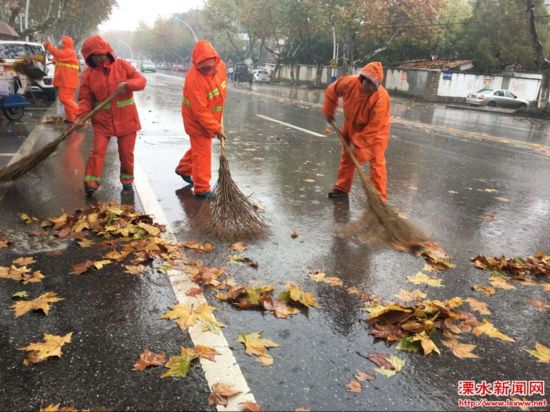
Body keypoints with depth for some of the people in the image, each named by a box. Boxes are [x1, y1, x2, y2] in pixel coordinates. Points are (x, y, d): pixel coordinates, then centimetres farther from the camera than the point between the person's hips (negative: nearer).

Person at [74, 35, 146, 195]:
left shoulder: (122, 65, -4)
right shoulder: (88, 73, -3)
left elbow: (141, 80, -9)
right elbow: (85, 98, -2)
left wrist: (128, 84, -29)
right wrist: (81, 116, -18)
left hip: (126, 119, 0)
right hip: (102, 120, 0)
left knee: (126, 153, 9)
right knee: (97, 151, -6)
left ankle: (127, 180, 28)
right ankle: (91, 183, -1)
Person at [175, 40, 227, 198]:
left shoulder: (221, 66, -11)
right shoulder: (194, 79, -33)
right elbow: (200, 111, -30)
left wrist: (219, 112, 14)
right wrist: (216, 129, -26)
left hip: (211, 117, 8)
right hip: (197, 119, -8)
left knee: (200, 146, 24)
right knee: (202, 152, -3)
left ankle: (184, 169, 46)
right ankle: (202, 188, 6)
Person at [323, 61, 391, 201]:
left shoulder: (381, 98, -36)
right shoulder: (349, 82, -24)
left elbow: (373, 127, -31)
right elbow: (332, 91, -2)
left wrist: (357, 143, -25)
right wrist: (329, 112, 5)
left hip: (375, 130, -5)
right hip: (353, 126, 5)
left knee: (376, 162, -10)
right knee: (347, 157, 13)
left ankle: (379, 197, -4)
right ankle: (342, 188, 29)